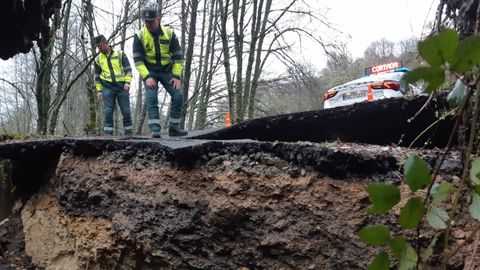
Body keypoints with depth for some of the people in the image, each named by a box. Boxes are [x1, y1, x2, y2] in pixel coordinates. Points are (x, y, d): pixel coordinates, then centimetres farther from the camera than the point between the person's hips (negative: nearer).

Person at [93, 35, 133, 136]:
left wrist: (127, 82, -10)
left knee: (126, 110, -1)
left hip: (122, 86, -2)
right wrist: (99, 90, 10)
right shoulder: (98, 58, 13)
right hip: (107, 88, 2)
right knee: (108, 111, -7)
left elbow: (128, 69, 3)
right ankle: (108, 132, -3)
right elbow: (97, 76, 18)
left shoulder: (120, 54, 5)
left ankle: (128, 131, 9)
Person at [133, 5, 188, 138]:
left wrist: (177, 76, -12)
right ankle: (154, 129, -14)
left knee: (178, 96, -9)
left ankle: (174, 127, 2)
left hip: (167, 70, 2)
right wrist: (147, 77, -22)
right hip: (150, 71, -2)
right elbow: (137, 59, -11)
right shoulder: (140, 36, -11)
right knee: (151, 97, -17)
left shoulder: (169, 33, -8)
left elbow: (178, 56, -4)